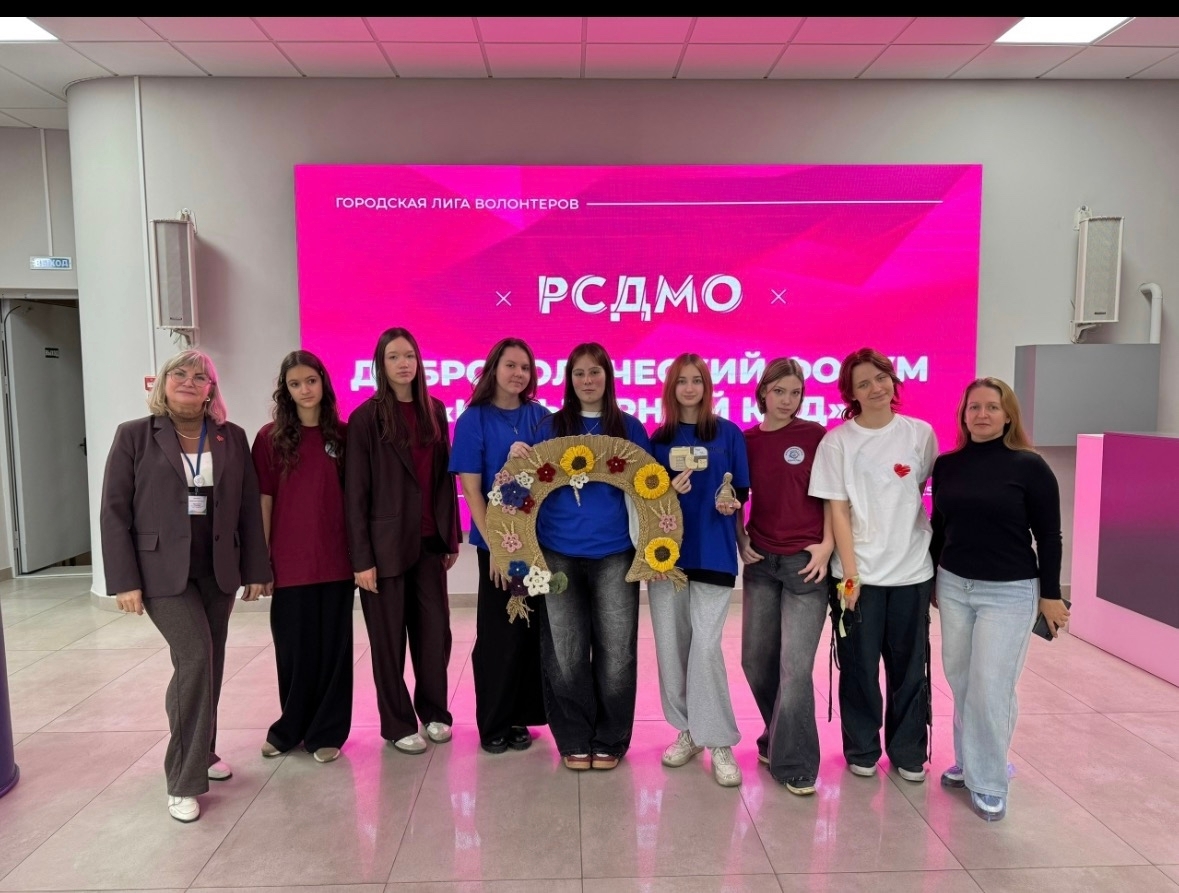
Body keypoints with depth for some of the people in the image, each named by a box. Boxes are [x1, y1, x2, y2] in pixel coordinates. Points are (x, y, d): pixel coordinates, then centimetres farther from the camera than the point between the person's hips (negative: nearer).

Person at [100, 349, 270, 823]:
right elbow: (114, 511, -4)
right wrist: (124, 580, -10)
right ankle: (184, 780, -1)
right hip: (163, 570, -4)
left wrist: (255, 569, 3)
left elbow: (249, 507, 6)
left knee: (209, 665, 13)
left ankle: (201, 750, 34)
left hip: (217, 570, 4)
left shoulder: (232, 438, 6)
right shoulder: (134, 436, -1)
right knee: (195, 659, -15)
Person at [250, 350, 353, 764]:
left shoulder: (342, 434, 2)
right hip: (289, 562, -1)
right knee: (294, 649, 11)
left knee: (333, 646, 8)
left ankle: (327, 731, 24)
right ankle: (290, 728, 32)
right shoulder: (270, 437, -1)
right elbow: (264, 501, 0)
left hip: (335, 560, 1)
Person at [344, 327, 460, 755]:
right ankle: (398, 724, 24)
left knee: (435, 629, 9)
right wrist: (361, 558, -12)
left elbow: (445, 478, 10)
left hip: (429, 541, 4)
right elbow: (354, 493, -9)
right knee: (389, 637, 8)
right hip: (386, 543, -4)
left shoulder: (435, 411, 7)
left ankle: (433, 711, 29)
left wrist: (451, 538, 9)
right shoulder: (366, 418, -7)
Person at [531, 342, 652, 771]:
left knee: (616, 650, 3)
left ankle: (609, 740, 20)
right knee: (565, 653, 5)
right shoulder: (550, 427, 7)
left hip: (614, 553, 0)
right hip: (559, 553, 0)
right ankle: (573, 740, 21)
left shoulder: (629, 428, 7)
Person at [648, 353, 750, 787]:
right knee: (670, 644, 7)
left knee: (706, 645, -9)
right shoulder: (658, 438, 8)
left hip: (713, 552, -3)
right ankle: (688, 731, 23)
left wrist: (730, 503, -16)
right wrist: (669, 490, -12)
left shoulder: (729, 434, 3)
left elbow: (742, 492, 5)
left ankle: (720, 742, 4)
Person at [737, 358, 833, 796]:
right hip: (761, 562, 4)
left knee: (795, 666, -7)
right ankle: (780, 741, 33)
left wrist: (826, 545, -11)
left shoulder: (815, 435, -2)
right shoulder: (746, 441, 6)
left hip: (806, 561, -4)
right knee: (756, 660, 11)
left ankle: (794, 764, 9)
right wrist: (740, 542, 2)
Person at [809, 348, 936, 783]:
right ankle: (861, 750, 26)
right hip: (859, 571, -2)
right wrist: (850, 574, -11)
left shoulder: (921, 434, 1)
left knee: (910, 666, 11)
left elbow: (924, 492, 11)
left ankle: (908, 752, 29)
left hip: (912, 570, 2)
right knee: (859, 666, 8)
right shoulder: (838, 441, -5)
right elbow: (838, 510, -7)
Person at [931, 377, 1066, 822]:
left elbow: (1048, 537, -5)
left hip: (1009, 592, -4)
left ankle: (988, 781, 14)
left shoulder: (1029, 467, -8)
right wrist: (931, 580, 15)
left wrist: (1051, 594, -5)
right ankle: (967, 761, 29)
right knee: (961, 680, 11)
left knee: (991, 687, -2)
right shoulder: (947, 465, 3)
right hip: (953, 586, 4)